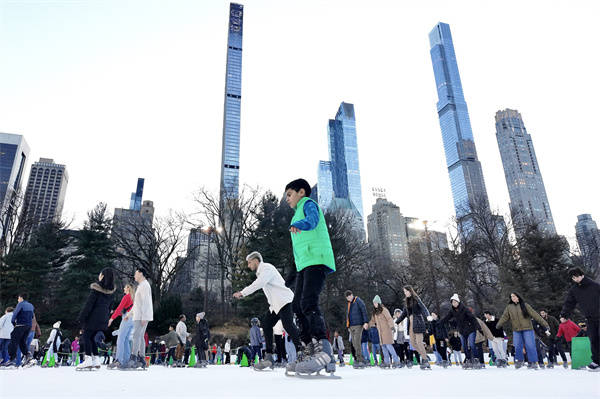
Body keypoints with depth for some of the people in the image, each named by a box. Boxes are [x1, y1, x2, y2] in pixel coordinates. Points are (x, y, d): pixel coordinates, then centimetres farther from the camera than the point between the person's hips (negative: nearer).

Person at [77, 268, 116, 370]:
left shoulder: (96, 289, -13)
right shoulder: (111, 290, 7)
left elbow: (89, 304, -13)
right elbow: (110, 306, 12)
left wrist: (82, 316, -7)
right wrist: (106, 317, 18)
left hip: (93, 317, -7)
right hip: (103, 318, 7)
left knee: (86, 336, 2)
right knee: (93, 338, 15)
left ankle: (88, 360, -4)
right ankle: (96, 360, 12)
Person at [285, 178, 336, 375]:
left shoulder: (308, 203, 5)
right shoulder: (299, 214, 33)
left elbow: (312, 219, -18)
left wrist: (298, 225, -39)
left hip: (316, 259, -10)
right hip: (304, 264, 10)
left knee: (308, 303, -23)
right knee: (298, 306, 2)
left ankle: (324, 349, -29)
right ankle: (313, 351, 3)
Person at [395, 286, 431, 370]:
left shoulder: (416, 299, -6)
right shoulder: (408, 301, 15)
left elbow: (423, 307, -21)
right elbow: (404, 313, 22)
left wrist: (427, 315, -40)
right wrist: (396, 322, 25)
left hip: (417, 323, -7)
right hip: (411, 324, 7)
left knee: (419, 342, -9)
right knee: (412, 343, 5)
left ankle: (425, 360, 1)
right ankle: (424, 356, 20)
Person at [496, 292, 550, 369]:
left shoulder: (525, 305, 0)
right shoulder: (509, 307, 6)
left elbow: (535, 315, -2)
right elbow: (504, 317, 5)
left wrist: (545, 324, -6)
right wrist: (498, 325, -2)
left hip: (527, 329, -2)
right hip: (516, 330, 2)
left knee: (530, 346, -5)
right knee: (517, 347, 0)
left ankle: (532, 362, 9)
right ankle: (519, 361, 19)